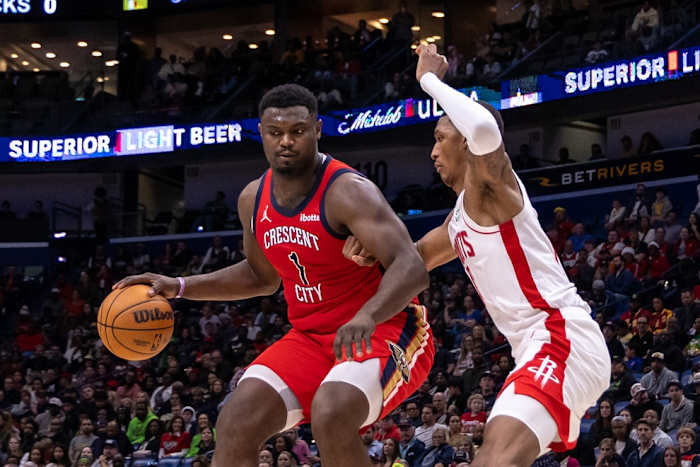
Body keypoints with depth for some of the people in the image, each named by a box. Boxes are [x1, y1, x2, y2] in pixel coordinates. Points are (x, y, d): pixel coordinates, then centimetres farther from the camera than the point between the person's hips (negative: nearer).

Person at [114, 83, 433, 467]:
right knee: (235, 424, -9)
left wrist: (366, 317, -51)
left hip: (384, 331, -7)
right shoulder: (254, 200, 3)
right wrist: (179, 287, 12)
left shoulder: (347, 192, -21)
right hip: (311, 337, 7)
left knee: (330, 414, -34)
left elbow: (411, 269, -32)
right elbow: (261, 275, 22)